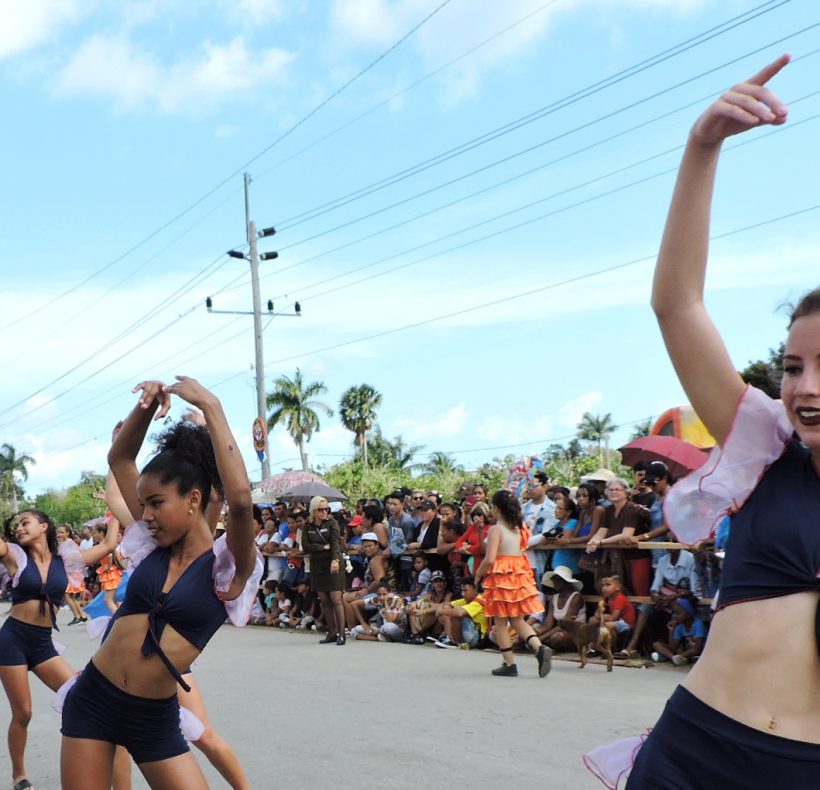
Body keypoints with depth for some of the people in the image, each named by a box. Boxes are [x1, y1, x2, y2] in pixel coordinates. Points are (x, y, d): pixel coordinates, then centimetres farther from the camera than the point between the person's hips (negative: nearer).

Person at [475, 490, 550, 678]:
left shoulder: (495, 530, -12)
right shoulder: (519, 528, 9)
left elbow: (490, 559, -19)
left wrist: (478, 575, -3)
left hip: (500, 577, -6)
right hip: (520, 575, 6)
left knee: (500, 622, 6)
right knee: (517, 620, 13)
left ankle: (509, 664, 7)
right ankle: (540, 647, -10)